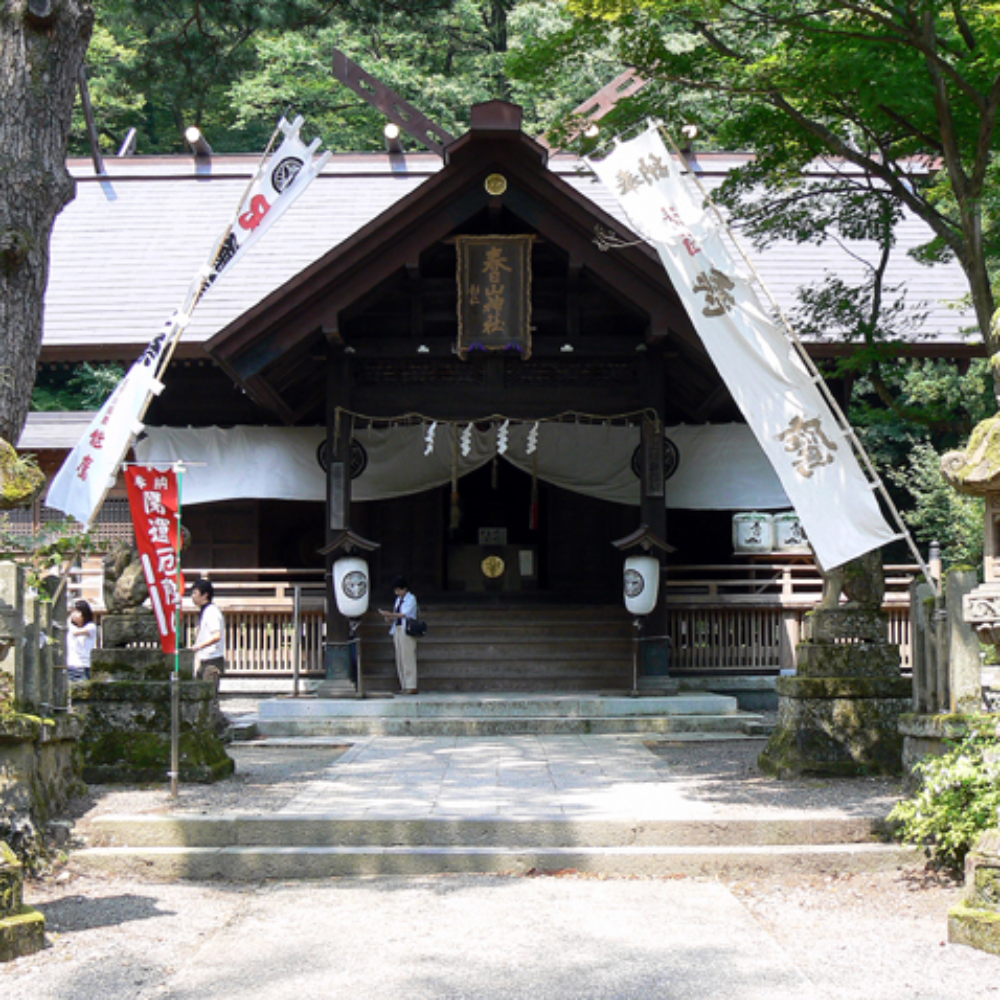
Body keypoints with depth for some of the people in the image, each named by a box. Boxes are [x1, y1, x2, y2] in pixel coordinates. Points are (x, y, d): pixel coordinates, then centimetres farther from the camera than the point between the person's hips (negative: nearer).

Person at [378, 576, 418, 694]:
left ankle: (411, 686, -10)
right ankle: (404, 686, 7)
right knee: (399, 659, 4)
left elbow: (404, 614, -14)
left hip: (407, 632, -8)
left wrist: (390, 614, -19)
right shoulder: (398, 600, 18)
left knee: (408, 658, -10)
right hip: (397, 630, 8)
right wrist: (390, 618, -1)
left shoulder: (411, 599, -4)